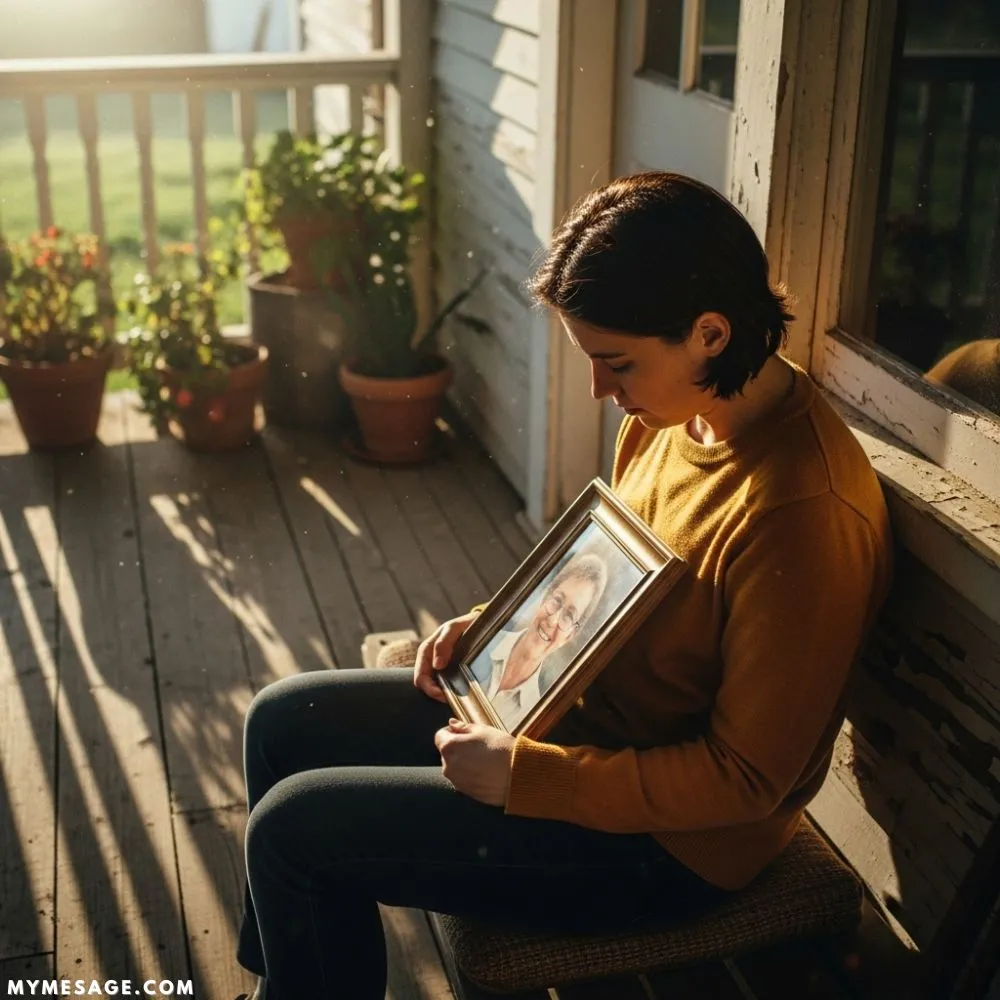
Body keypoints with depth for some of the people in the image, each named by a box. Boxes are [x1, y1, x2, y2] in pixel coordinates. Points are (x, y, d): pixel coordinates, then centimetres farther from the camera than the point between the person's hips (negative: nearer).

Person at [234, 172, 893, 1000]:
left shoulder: (802, 514, -31)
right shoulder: (677, 410, -4)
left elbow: (747, 781, -25)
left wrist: (521, 776, -23)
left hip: (668, 837, -9)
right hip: (586, 707, 9)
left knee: (293, 829, -10)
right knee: (283, 722, 11)